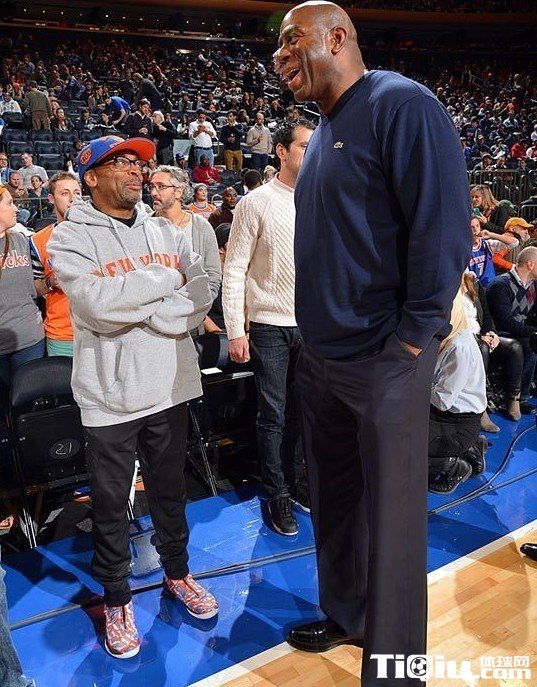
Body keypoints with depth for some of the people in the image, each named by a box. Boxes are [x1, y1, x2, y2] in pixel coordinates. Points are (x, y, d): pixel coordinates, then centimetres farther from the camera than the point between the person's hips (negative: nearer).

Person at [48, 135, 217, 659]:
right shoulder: (70, 237, -6)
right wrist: (165, 282, -12)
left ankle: (177, 572, 42)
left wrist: (134, 305, -17)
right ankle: (116, 598, 33)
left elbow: (202, 297, -5)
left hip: (169, 385, 4)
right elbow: (99, 306, -22)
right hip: (110, 393, -3)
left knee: (170, 488, 20)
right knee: (110, 502, 11)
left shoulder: (165, 232, 7)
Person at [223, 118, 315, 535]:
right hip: (269, 325, -4)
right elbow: (234, 270, -7)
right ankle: (278, 495, 21)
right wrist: (235, 330, -12)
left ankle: (294, 480, 33)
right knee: (273, 415, 5)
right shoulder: (257, 203, -6)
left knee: (299, 410, 15)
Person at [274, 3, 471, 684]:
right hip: (320, 360, 9)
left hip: (383, 364, -9)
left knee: (390, 517, 3)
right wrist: (315, 333, 14)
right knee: (332, 497, 20)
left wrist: (413, 339, -17)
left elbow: (443, 227, -17)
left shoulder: (401, 105, -10)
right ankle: (344, 615, 42)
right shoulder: (322, 135, 16)